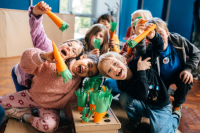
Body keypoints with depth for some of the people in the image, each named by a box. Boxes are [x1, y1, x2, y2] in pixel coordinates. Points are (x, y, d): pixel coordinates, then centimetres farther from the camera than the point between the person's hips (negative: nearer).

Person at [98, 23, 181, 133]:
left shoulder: (137, 63, -18)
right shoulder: (121, 84, -16)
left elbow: (158, 47, -11)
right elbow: (142, 96, -30)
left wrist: (153, 36, -32)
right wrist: (141, 72, -32)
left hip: (161, 107, -1)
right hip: (144, 106, 1)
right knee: (123, 97, -25)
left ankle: (175, 116, 10)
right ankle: (135, 120, 4)